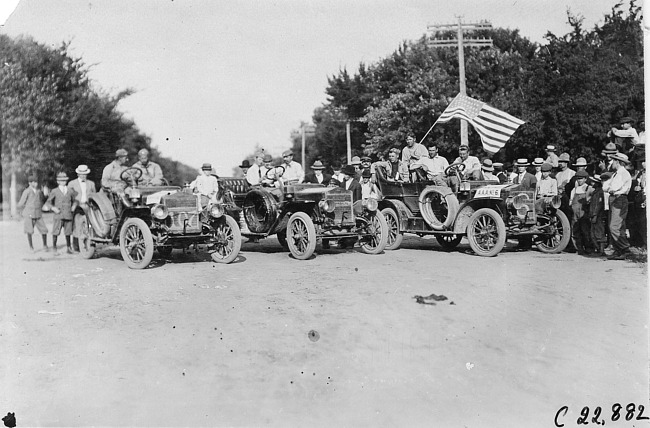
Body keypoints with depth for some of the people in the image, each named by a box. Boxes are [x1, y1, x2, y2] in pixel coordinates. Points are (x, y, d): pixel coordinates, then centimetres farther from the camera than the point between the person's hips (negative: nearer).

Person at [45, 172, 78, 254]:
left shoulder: (70, 191, 13)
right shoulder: (54, 191, 7)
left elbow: (75, 200, 28)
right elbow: (48, 202, 9)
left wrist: (74, 206, 10)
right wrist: (53, 208, -8)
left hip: (68, 215, 2)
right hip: (58, 215, -2)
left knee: (68, 233, 5)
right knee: (55, 232, -5)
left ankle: (69, 248, 18)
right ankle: (54, 249, 4)